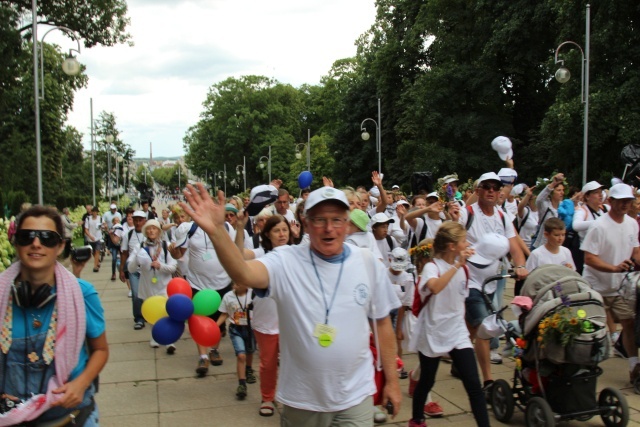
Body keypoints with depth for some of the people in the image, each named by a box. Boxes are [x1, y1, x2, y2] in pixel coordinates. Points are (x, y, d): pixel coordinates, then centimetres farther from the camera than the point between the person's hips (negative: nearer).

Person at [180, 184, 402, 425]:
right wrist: (217, 232, -48)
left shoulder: (369, 264, -4)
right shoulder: (286, 261, -12)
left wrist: (392, 380, 8)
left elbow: (382, 323, 4)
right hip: (301, 400, 0)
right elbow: (245, 274, -32)